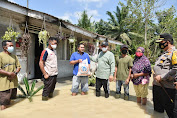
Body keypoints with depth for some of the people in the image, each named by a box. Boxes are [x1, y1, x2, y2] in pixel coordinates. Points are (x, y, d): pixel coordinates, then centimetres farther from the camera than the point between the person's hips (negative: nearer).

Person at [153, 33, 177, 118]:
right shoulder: (164, 53, 18)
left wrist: (161, 77, -20)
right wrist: (155, 80, 20)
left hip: (167, 88, -9)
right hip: (157, 86, 9)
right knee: (157, 109, 21)